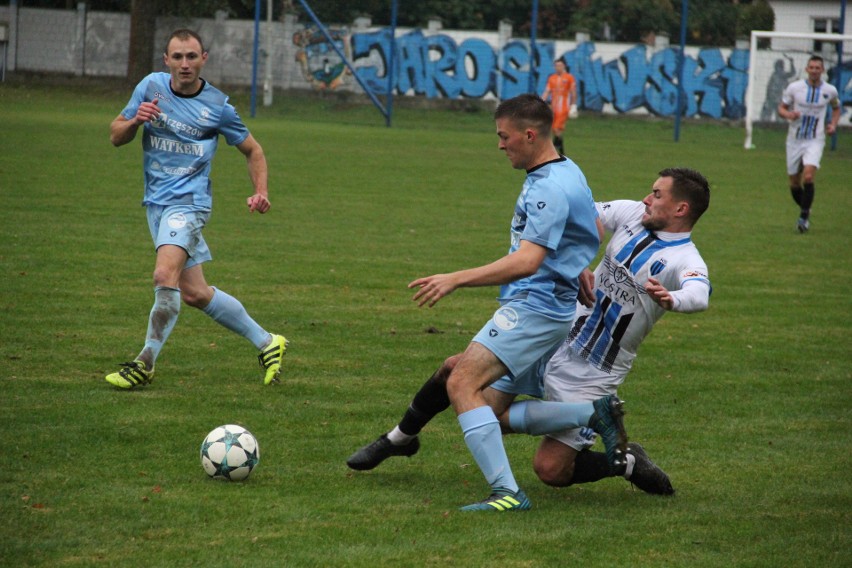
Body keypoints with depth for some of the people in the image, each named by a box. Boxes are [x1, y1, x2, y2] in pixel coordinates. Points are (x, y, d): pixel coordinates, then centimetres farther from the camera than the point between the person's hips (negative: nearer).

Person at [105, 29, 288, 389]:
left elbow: (252, 150, 10)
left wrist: (260, 191, -5)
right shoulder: (151, 87, 3)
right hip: (156, 202, 5)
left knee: (165, 276, -26)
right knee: (194, 293, 8)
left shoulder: (217, 106, -4)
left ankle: (145, 363, -18)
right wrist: (135, 121, -14)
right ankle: (266, 342, 22)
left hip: (188, 201, -5)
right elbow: (116, 137, 8)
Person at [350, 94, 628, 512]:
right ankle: (598, 414, 12)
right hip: (538, 308, 11)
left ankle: (506, 492, -30)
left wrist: (456, 280, -29)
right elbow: (594, 232, 30)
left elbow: (526, 262, -28)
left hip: (533, 308, -11)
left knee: (462, 383, -22)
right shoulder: (565, 173, 16)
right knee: (495, 410, 12)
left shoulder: (551, 188, -18)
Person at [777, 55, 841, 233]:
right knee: (794, 183, 6)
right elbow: (781, 108, 3)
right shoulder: (794, 87, -5)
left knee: (808, 176, -22)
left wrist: (833, 124, 1)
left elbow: (836, 107, 19)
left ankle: (803, 217, -13)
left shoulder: (830, 90, -1)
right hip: (795, 140, 1)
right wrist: (788, 114, -20)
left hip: (815, 141, -1)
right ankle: (805, 210, 33)